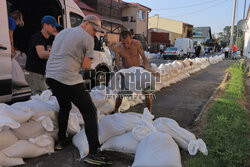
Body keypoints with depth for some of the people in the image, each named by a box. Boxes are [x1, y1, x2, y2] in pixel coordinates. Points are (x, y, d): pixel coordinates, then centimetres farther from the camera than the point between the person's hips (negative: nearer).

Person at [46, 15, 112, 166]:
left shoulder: (62, 32, 22)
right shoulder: (87, 38, -3)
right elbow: (86, 66, -7)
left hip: (50, 75, 9)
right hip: (69, 79, -8)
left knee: (64, 107, 26)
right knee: (90, 112, -3)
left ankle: (61, 141, 35)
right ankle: (93, 153, -7)